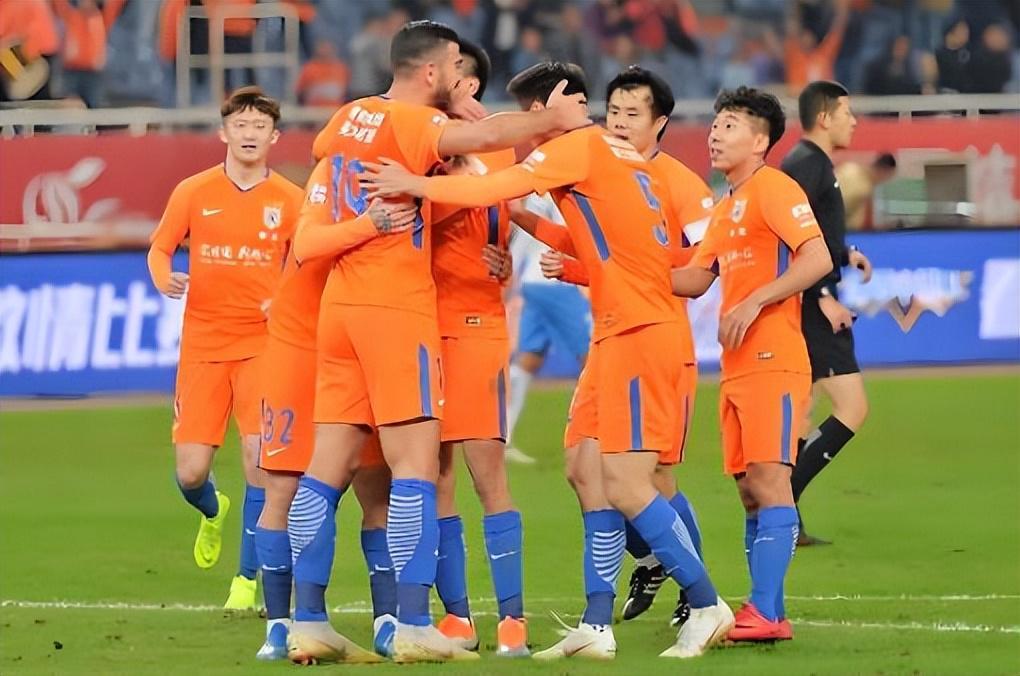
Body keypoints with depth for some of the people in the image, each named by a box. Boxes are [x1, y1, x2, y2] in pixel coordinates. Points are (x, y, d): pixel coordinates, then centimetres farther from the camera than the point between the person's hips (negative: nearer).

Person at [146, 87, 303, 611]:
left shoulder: (289, 200, 2)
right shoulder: (193, 192, 2)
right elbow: (159, 249, 10)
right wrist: (165, 278, -13)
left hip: (262, 342, -1)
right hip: (203, 344, 1)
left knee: (259, 452, -15)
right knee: (190, 473, -4)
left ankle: (248, 578, -1)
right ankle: (213, 511, 36)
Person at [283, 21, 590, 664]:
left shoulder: (351, 117, 11)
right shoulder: (410, 122, -11)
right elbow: (487, 135, -29)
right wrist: (556, 119, -13)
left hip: (342, 304, 8)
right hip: (397, 307, -8)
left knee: (329, 467, 6)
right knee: (416, 464, -8)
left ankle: (308, 621, 5)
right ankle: (414, 626, -14)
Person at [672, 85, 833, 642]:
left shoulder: (774, 189, -7)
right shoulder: (725, 209, 21)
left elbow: (817, 260, -17)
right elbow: (696, 278, 22)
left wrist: (754, 303, -20)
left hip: (772, 360, -10)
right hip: (737, 367, 10)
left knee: (768, 480, -14)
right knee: (749, 489, 7)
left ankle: (764, 612, -19)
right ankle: (770, 614, 8)